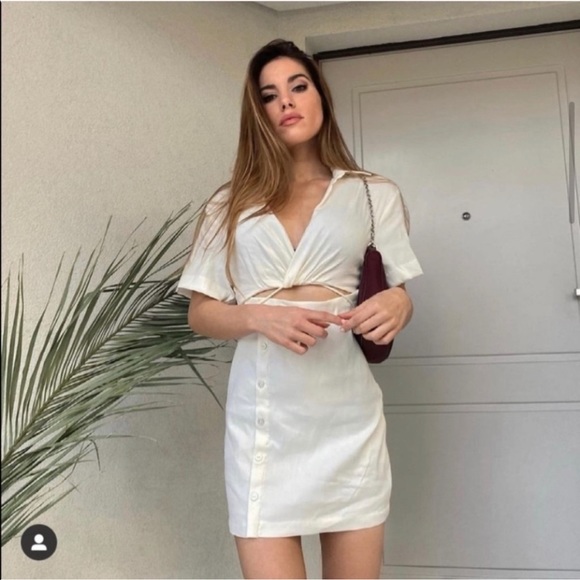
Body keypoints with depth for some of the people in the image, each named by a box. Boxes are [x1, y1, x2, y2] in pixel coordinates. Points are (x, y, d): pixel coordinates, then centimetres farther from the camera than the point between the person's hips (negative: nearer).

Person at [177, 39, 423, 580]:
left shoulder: (375, 195, 9)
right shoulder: (232, 205, 9)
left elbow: (399, 293, 13)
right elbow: (201, 314, 7)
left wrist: (397, 304, -12)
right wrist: (261, 316, -13)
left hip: (347, 412, 1)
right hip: (264, 416, 0)